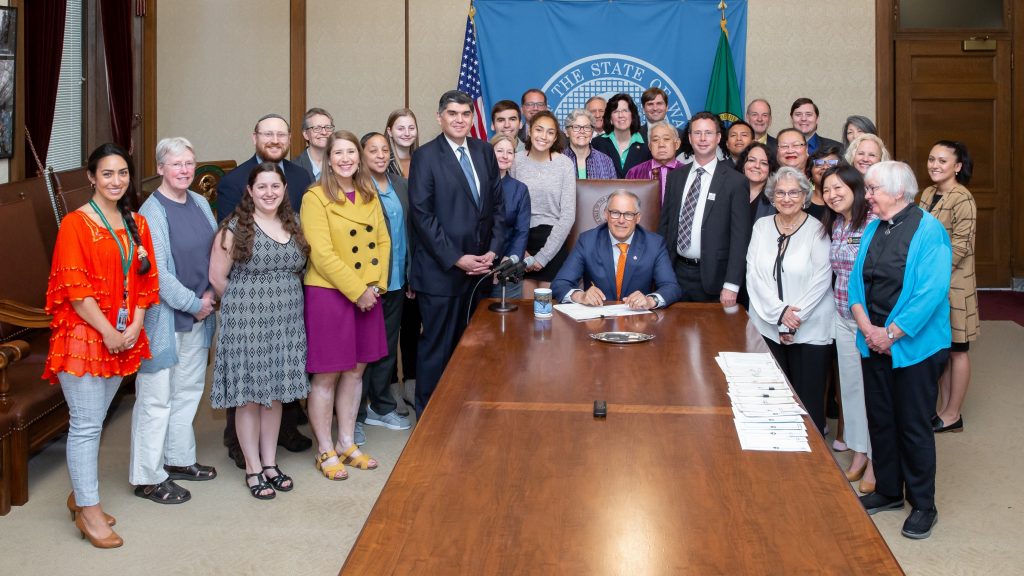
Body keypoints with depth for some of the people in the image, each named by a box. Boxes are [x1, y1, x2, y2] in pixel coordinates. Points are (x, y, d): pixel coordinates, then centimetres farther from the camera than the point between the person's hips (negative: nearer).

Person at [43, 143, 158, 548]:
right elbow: (74, 289, -14)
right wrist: (108, 333, -15)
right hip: (83, 336, -6)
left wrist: (135, 326, -2)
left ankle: (79, 494, 28)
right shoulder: (76, 224, -9)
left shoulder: (136, 224, 10)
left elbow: (145, 280, 11)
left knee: (94, 420, 15)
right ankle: (89, 511, 7)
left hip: (123, 338, 6)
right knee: (86, 424, -2)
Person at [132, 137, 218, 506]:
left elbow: (216, 251, 13)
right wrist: (194, 303, -13)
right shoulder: (152, 212, -15)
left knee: (189, 389, 17)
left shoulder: (200, 203, 7)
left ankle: (178, 459, 32)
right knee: (156, 397, 0)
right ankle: (148, 477, 10)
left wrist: (211, 293, -1)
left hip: (198, 314, 8)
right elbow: (157, 272, -18)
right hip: (164, 316, -8)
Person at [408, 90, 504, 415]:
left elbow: (497, 205, 13)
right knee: (436, 348, 2)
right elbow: (422, 215, -11)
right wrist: (456, 259, -13)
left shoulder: (485, 152, 10)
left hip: (480, 267, 5)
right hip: (441, 272, -5)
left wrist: (493, 251, 0)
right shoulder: (426, 156, -6)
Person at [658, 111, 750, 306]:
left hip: (712, 276, -4)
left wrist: (731, 286, -14)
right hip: (676, 273, 4)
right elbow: (665, 223, 12)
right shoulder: (675, 176, 8)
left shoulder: (735, 181, -6)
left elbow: (740, 237, -9)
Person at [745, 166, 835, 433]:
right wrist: (779, 312, -10)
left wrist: (794, 319, -11)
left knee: (808, 401, 0)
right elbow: (753, 274, 1)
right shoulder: (761, 226, 8)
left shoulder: (817, 230, -2)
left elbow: (821, 281, -7)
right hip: (768, 328, 3)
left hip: (810, 330, -3)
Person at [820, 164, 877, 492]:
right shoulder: (833, 225, 8)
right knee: (850, 384, 14)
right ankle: (859, 455, 27)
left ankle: (875, 463, 15)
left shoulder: (875, 223, -17)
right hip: (843, 316, 7)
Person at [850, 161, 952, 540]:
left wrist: (891, 334, -18)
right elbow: (856, 281, 7)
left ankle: (923, 505, 16)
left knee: (914, 425, 2)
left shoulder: (928, 230, -13)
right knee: (880, 419, 14)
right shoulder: (872, 230, 8)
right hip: (874, 342, 6)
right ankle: (888, 491, 30)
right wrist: (867, 327, -8)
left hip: (913, 345, -6)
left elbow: (931, 292, -20)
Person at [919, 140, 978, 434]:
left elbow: (960, 247, -19)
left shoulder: (962, 200, -16)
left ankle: (953, 414, 15)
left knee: (956, 350, 5)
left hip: (953, 284, -7)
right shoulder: (928, 193, 8)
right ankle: (944, 408, 24)